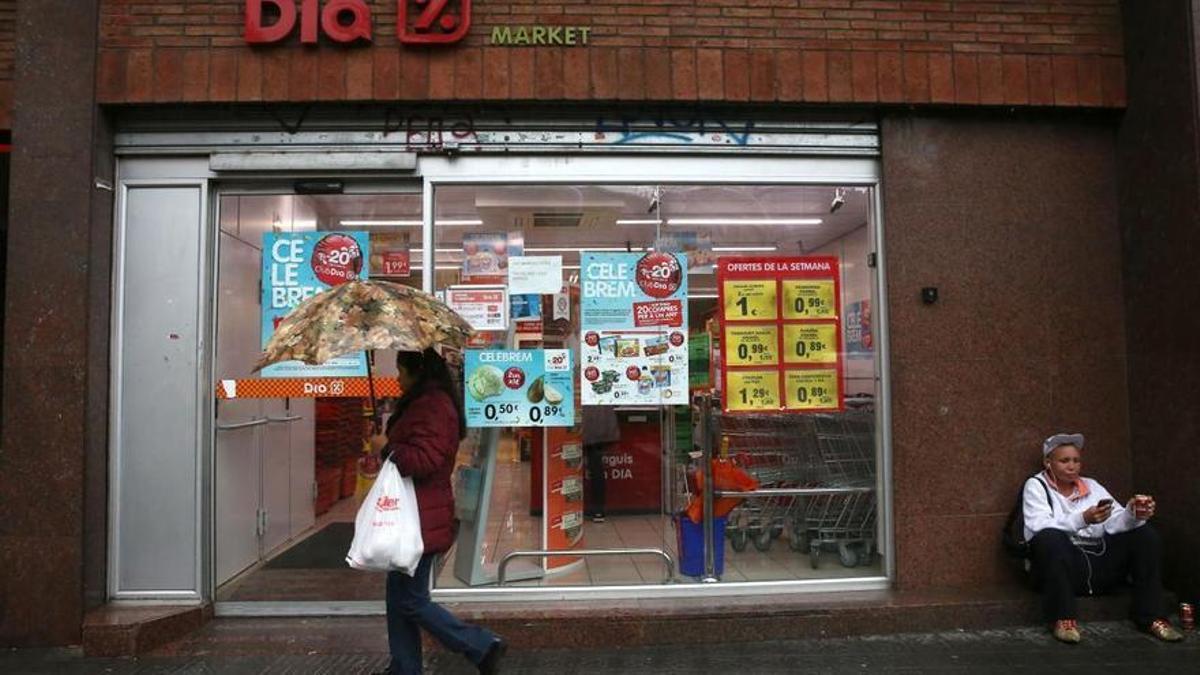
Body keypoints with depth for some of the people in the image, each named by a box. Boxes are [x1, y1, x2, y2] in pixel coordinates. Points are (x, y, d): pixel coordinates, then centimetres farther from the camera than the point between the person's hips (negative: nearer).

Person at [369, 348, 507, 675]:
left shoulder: (430, 406, -19)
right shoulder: (429, 402, 15)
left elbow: (425, 460, -28)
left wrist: (386, 447, -16)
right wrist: (389, 445, 13)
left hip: (421, 521, -11)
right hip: (416, 517, 11)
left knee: (411, 601, -2)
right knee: (400, 596, 16)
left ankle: (483, 646, 5)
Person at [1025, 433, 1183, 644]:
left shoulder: (1091, 486, 17)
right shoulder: (1035, 486, 3)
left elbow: (1115, 523, 1)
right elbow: (1039, 528, -15)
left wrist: (1133, 514, -22)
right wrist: (1083, 519, -29)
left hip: (1100, 564, 5)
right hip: (1062, 565, -5)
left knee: (1145, 533, -6)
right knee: (1050, 537, -36)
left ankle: (1151, 616, -2)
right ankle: (1063, 618, -23)